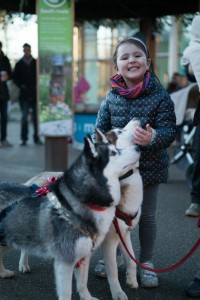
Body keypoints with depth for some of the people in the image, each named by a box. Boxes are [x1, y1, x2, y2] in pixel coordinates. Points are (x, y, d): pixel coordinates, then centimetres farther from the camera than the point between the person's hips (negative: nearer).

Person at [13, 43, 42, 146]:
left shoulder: (36, 63, 6)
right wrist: (21, 86, -3)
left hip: (35, 94, 0)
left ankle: (36, 138, 10)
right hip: (24, 95, 0)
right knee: (24, 117, 0)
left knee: (36, 117, 3)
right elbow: (15, 77, 9)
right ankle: (24, 138, 6)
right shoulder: (19, 64, 7)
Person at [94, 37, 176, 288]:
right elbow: (100, 130, 0)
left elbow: (169, 131, -16)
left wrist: (153, 138, -36)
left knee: (146, 215, 11)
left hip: (149, 167, -2)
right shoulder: (111, 98, -4)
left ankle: (146, 262, 29)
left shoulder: (160, 96, -12)